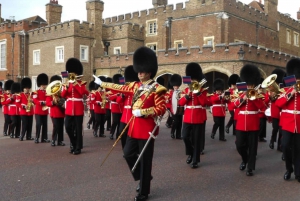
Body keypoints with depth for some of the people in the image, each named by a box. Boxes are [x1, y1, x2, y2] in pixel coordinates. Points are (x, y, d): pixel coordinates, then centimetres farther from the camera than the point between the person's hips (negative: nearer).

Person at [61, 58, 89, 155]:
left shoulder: (81, 83, -1)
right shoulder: (67, 83, 11)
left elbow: (85, 93, -19)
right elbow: (63, 95, 2)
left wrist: (76, 84, -18)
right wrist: (66, 87, -16)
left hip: (78, 109, -4)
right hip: (69, 109, 4)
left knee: (78, 129, 0)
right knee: (68, 127, 3)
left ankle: (78, 148, 8)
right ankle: (73, 142, 25)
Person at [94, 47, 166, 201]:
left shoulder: (156, 89, -11)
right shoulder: (136, 86, 9)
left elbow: (161, 109, -15)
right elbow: (120, 88, 21)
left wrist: (142, 112, -22)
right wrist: (102, 84, 27)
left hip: (146, 128, -7)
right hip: (134, 126, 7)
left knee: (145, 160, 2)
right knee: (128, 154, 13)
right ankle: (143, 177, 34)